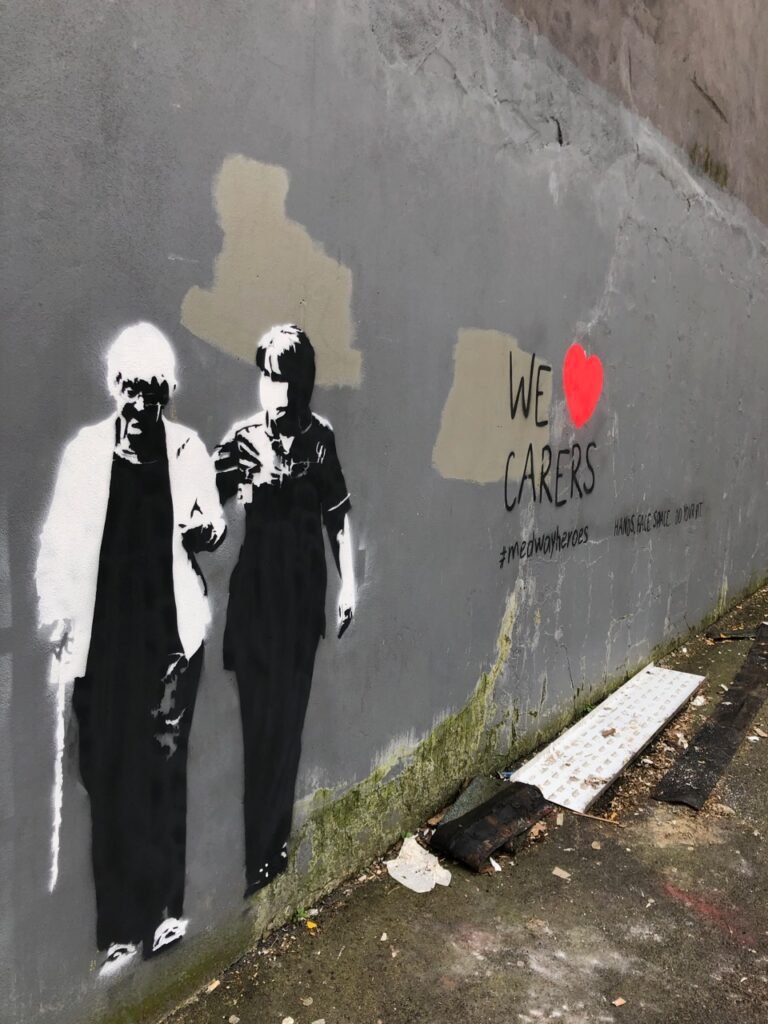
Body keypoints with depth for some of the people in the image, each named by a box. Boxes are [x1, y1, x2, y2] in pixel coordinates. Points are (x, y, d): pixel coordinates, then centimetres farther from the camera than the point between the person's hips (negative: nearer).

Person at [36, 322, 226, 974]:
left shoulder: (188, 449, 0)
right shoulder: (86, 451, -2)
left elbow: (212, 532, 9)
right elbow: (60, 544, 0)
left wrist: (210, 528, -14)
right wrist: (60, 622, -5)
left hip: (171, 630, 0)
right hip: (104, 633, 0)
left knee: (164, 771, 7)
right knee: (108, 778, 5)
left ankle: (163, 910, 22)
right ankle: (121, 928, 19)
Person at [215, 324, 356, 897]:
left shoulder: (320, 435, 0)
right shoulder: (244, 440, -10)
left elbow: (337, 513, 6)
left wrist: (349, 583, 6)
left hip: (305, 586, 3)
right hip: (258, 587, -2)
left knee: (289, 717, 11)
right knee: (262, 719, 3)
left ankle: (275, 843, 29)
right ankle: (259, 853, 21)